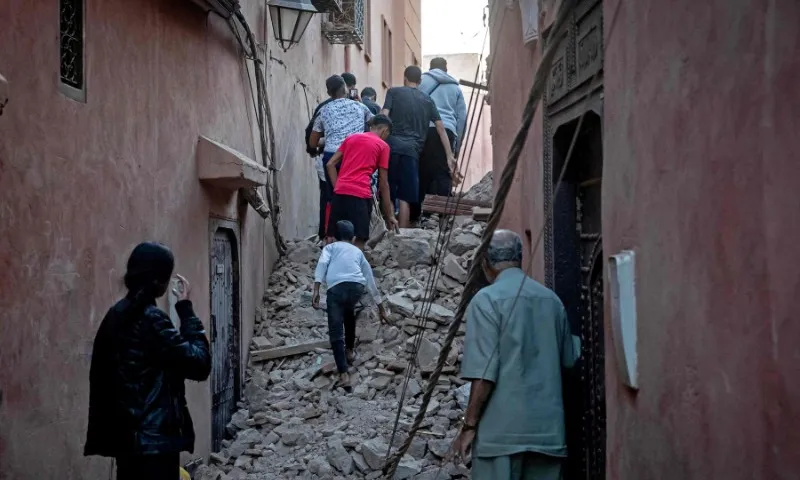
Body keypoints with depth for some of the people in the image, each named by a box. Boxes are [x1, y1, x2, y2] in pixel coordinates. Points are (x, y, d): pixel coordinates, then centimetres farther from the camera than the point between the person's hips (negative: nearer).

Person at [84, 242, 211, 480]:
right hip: (153, 437, -9)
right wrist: (186, 309, -10)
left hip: (128, 434, 9)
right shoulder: (151, 319, -18)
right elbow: (199, 364, -15)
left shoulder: (118, 314, 10)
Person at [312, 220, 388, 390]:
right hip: (357, 287, 3)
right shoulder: (358, 252, 34)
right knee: (349, 312, 37)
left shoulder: (330, 247, 27)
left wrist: (316, 290, -5)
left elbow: (322, 263, 4)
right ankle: (350, 350, 45)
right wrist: (381, 308, 44)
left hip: (336, 288, -3)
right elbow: (370, 280, 37)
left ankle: (344, 375, -13)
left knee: (336, 332, -1)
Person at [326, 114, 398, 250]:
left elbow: (330, 164, 15)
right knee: (360, 239, -3)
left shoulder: (351, 138, 21)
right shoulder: (383, 146, 8)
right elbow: (383, 183, 7)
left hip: (340, 192, 5)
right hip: (361, 194, -5)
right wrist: (389, 215, 10)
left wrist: (338, 188, 15)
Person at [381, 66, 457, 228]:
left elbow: (383, 116, -4)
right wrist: (449, 155, 15)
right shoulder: (427, 100, 16)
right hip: (411, 151, 1)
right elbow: (440, 127, 13)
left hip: (391, 146, -1)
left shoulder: (394, 92, 9)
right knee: (405, 198, 1)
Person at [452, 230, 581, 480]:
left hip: (502, 428, -5)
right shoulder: (551, 299, 8)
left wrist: (469, 425, -7)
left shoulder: (487, 299, -8)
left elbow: (484, 374, -13)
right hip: (548, 426, 5)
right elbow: (570, 358, 17)